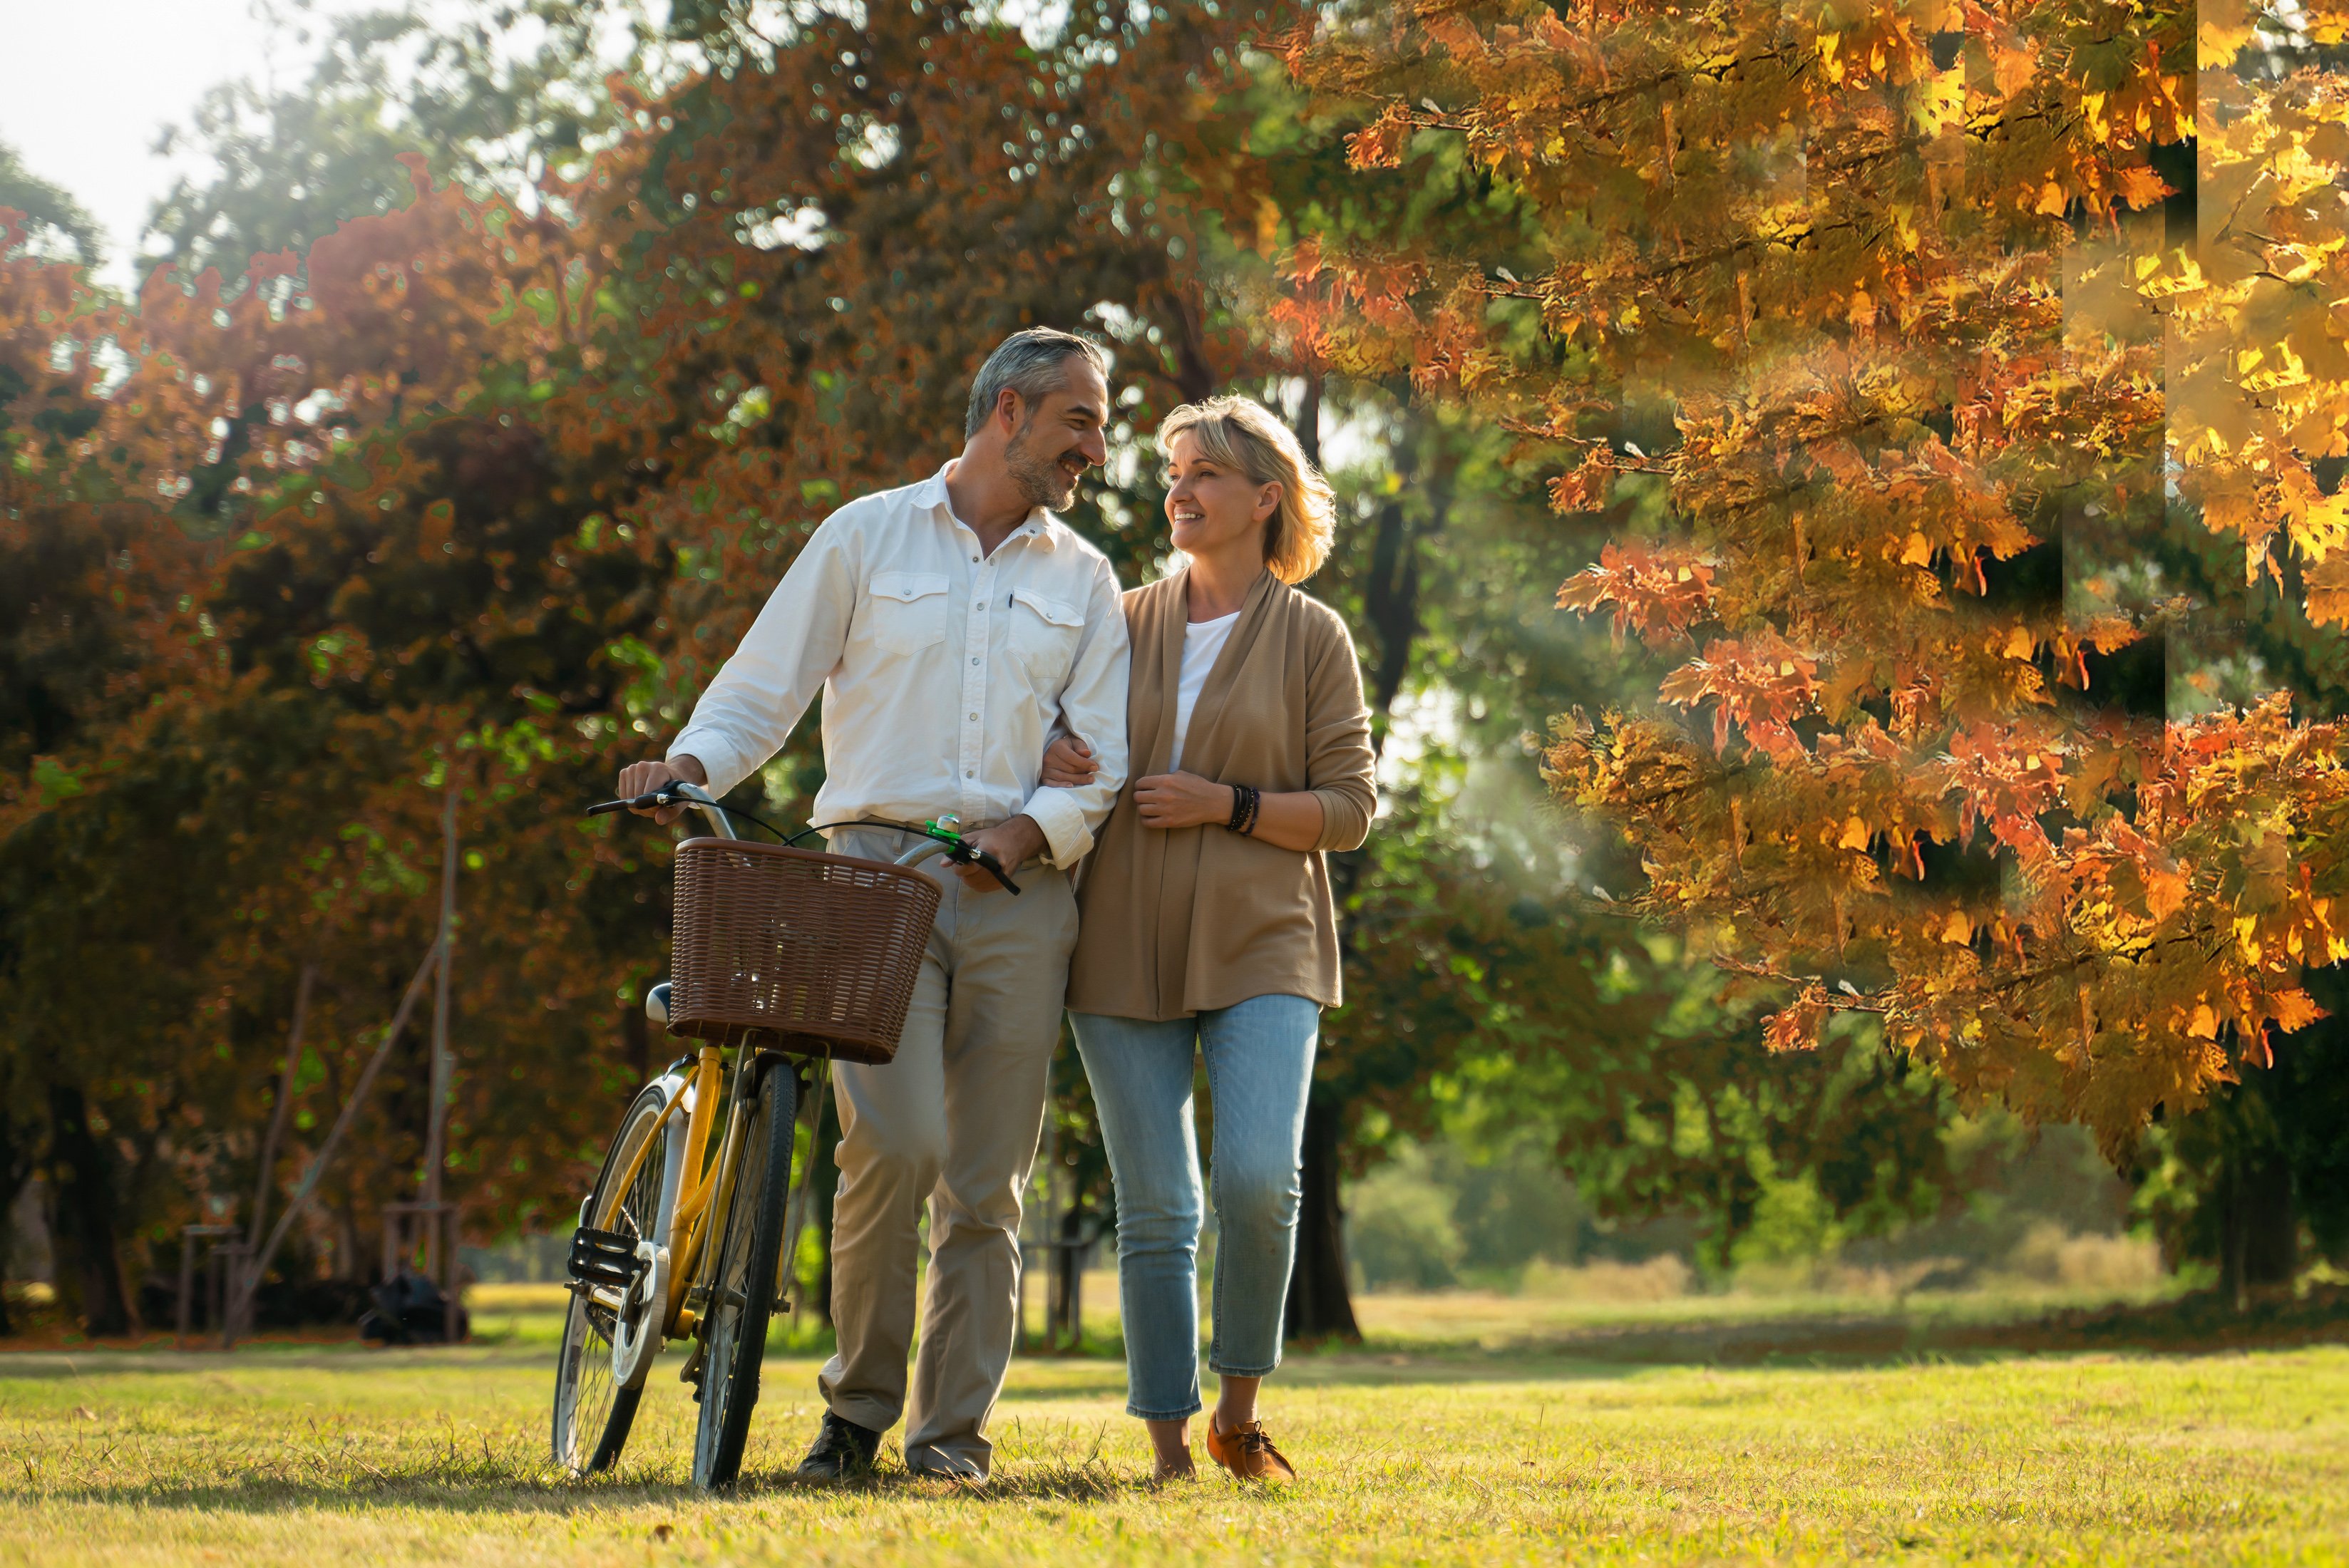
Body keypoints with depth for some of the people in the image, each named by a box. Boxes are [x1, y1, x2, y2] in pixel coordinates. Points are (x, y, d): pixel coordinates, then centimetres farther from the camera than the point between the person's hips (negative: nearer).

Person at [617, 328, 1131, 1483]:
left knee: (986, 1181, 0)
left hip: (1019, 895, 3)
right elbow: (763, 685, 8)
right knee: (895, 1144, -18)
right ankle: (857, 1403, -2)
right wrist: (690, 764, -11)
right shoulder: (867, 537, 9)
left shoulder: (1085, 581, 16)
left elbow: (1101, 759, 10)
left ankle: (954, 1431, 8)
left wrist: (1032, 832, -9)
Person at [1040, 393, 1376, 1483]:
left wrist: (1227, 805, -12)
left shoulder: (1312, 637, 4)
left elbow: (1348, 810, 1)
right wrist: (1055, 765, -2)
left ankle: (1239, 1413, 1)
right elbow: (1069, 748, 21)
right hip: (1127, 950, 3)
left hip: (1260, 947, -3)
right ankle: (1169, 1449, 7)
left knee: (1259, 1178, -19)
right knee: (1153, 1212, 1)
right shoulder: (1126, 623, 12)